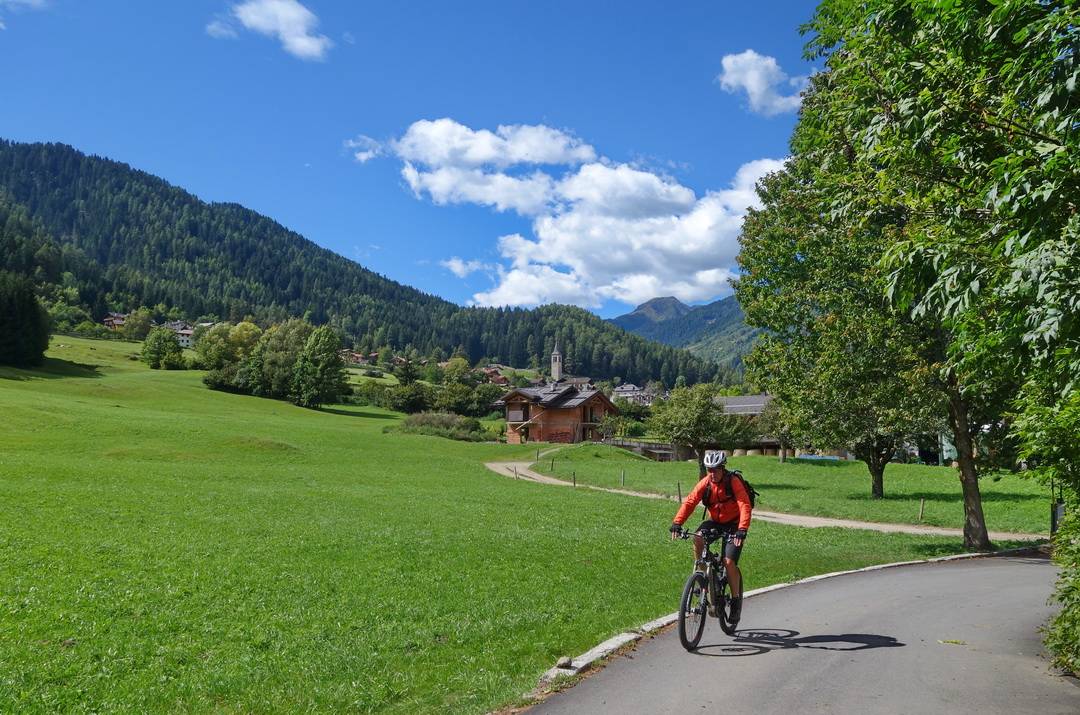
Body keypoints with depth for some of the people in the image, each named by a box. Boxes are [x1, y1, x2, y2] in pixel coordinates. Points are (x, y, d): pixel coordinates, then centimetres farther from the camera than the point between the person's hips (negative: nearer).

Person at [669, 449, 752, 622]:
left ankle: (736, 599, 3)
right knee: (697, 539, -25)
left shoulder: (734, 482, -22)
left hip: (733, 524, -4)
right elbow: (690, 501, -19)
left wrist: (742, 530, -46)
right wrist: (677, 523, -32)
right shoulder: (705, 482, -12)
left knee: (729, 562, -17)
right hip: (715, 521, 4)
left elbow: (745, 506, -32)